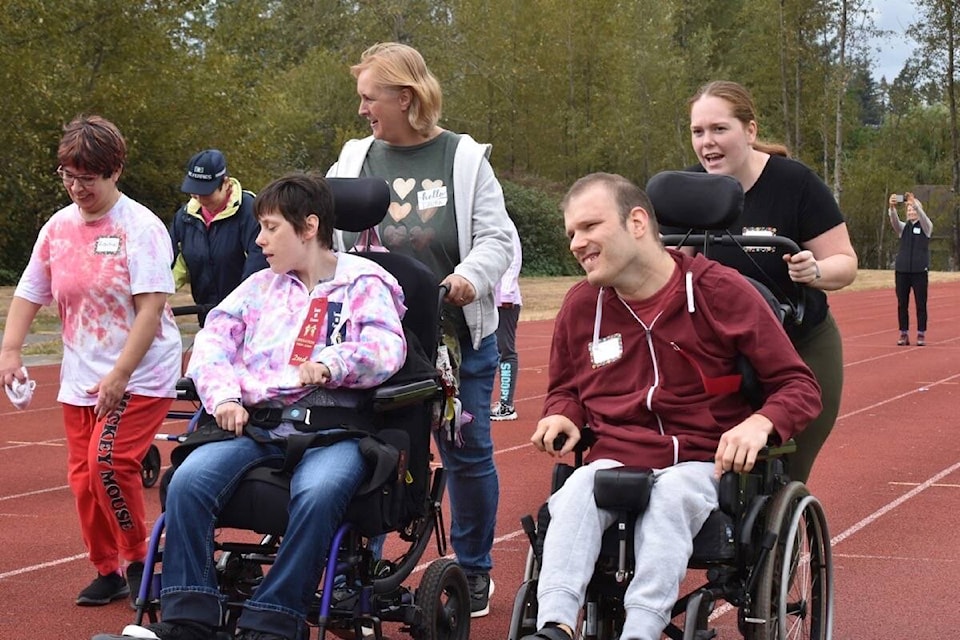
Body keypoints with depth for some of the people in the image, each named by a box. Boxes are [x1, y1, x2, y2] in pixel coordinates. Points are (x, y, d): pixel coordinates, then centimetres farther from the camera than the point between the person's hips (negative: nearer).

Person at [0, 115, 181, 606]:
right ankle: (106, 571, 21)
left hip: (140, 376, -6)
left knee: (109, 461, -19)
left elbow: (151, 307, -17)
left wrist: (119, 375, -22)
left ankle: (138, 559, 2)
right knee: (83, 475, 5)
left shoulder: (140, 226, -11)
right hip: (80, 378, 6)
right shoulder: (58, 227, 7)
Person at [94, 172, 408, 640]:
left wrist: (332, 363, -23)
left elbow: (387, 351, -5)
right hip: (257, 423, 4)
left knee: (318, 493, -38)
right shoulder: (260, 287, 25)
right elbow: (212, 343, 13)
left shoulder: (364, 283, 11)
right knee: (188, 480, -25)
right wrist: (225, 396, -7)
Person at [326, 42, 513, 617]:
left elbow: (497, 238, -5)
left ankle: (474, 570, 25)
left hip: (456, 338, -2)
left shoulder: (465, 159, -2)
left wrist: (472, 276, -23)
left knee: (467, 453, 8)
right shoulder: (355, 159, 5)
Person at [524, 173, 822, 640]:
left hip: (701, 464, -2)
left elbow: (799, 387, 3)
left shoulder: (720, 291, -1)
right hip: (613, 459, 3)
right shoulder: (581, 304, 10)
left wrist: (760, 423, -20)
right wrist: (563, 415, 4)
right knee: (575, 494, -32)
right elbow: (564, 388, 29)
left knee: (670, 496, -37)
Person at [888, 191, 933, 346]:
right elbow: (894, 220, -12)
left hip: (920, 271, -3)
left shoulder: (926, 226, 4)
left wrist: (914, 203, -36)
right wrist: (892, 207, -33)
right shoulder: (903, 227, 10)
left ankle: (921, 335, 4)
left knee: (921, 304, -1)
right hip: (902, 270, 3)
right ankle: (904, 334, 7)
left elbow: (922, 215, -18)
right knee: (902, 304, 2)